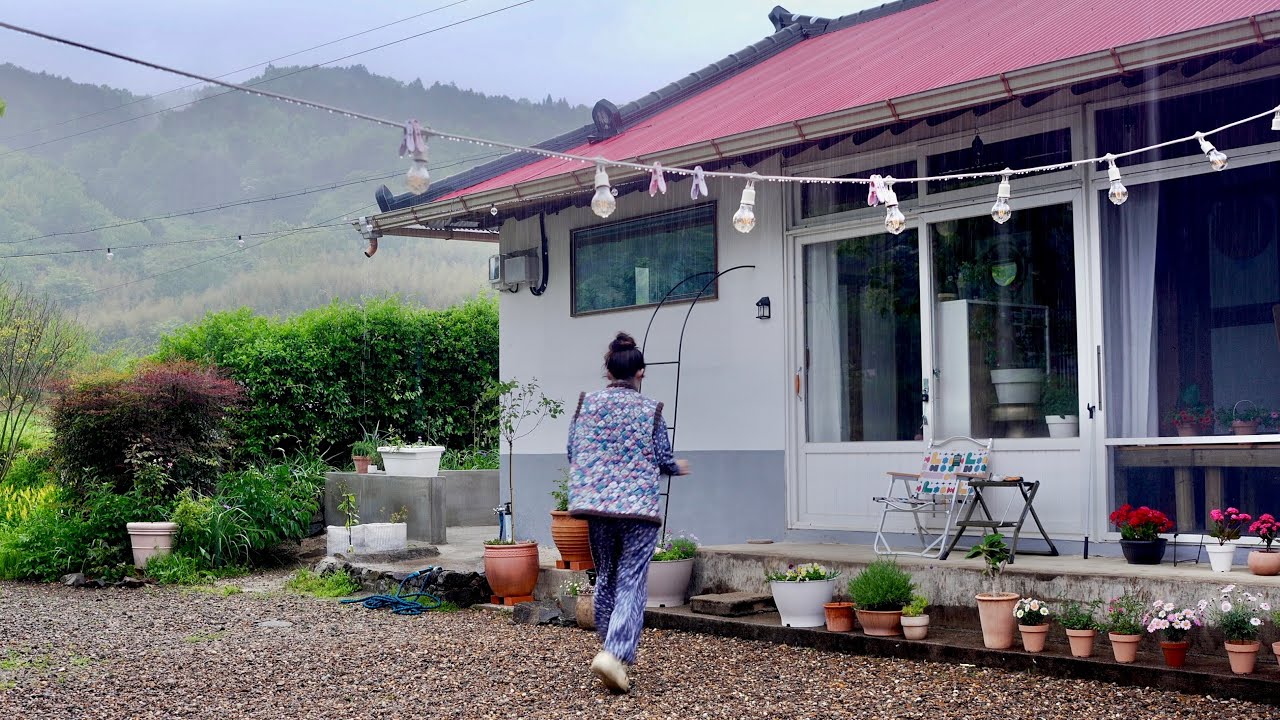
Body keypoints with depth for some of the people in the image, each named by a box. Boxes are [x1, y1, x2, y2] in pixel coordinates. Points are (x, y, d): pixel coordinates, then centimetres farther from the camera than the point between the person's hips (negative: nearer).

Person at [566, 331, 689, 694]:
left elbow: (572, 451, 9)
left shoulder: (587, 402, 4)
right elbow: (663, 459, 1)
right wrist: (679, 468, 24)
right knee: (632, 582, -2)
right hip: (639, 506, -3)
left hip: (595, 503, 3)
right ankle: (615, 653, -18)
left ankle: (613, 648, 28)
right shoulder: (650, 409, -3)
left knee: (605, 577, 18)